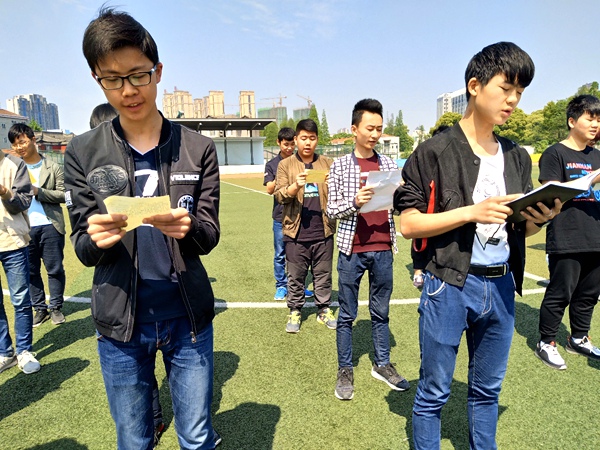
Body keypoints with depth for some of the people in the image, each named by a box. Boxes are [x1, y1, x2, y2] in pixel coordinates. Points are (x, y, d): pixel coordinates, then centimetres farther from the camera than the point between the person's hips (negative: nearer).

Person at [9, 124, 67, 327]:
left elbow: (63, 194, -3)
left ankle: (56, 307, 18)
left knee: (55, 269, 5)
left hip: (50, 227, -2)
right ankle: (40, 309, 21)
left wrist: (38, 192, -13)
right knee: (31, 271, 9)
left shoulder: (53, 168, 2)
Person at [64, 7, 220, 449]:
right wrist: (97, 238, -24)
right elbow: (83, 248, -1)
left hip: (187, 317, 0)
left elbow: (210, 236, -4)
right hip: (120, 321, 1)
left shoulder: (198, 148, -3)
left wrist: (187, 227, -27)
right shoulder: (83, 153, -2)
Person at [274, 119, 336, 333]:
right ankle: (295, 311, 23)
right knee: (295, 275, 8)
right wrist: (296, 185, -22)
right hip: (296, 232, -1)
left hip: (323, 231, 2)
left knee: (323, 274, 11)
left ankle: (324, 310, 27)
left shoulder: (328, 163, 9)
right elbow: (279, 195, -4)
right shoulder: (285, 165, 4)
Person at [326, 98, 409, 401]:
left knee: (381, 313, 15)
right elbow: (331, 210, -2)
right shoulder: (340, 166, -1)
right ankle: (345, 371, 22)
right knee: (347, 314, 8)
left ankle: (382, 365, 31)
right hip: (352, 250, -3)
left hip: (383, 250, 3)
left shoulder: (389, 164, 8)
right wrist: (355, 202, -21)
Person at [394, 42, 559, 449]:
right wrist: (472, 211, -21)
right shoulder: (435, 152, -7)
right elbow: (408, 224, -11)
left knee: (488, 389, 20)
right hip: (450, 286, -5)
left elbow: (521, 230, 14)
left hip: (502, 287, 6)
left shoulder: (517, 157, 10)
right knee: (434, 393, 8)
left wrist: (540, 217, -8)